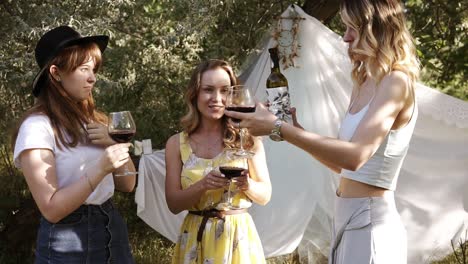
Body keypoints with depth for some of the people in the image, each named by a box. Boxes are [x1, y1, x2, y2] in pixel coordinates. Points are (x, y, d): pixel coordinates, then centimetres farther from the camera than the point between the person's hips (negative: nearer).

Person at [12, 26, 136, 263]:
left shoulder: (93, 120, 7)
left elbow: (127, 185, 8)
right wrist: (99, 169, -27)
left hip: (112, 227, 7)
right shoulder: (37, 127, -14)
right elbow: (51, 209, -18)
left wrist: (113, 145, -9)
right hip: (68, 242, -6)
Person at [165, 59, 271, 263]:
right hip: (196, 239, 1)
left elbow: (265, 195, 0)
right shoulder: (177, 143, -1)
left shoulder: (246, 138, -5)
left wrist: (247, 185, -20)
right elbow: (173, 203, -4)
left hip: (238, 237, -1)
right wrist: (203, 185, -21)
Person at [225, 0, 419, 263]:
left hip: (371, 221, -9)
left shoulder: (396, 82, -15)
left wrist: (278, 128, -27)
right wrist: (296, 130, 7)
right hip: (348, 217, 9)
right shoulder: (364, 84, 13)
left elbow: (354, 156, -28)